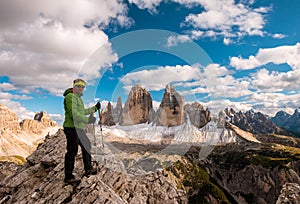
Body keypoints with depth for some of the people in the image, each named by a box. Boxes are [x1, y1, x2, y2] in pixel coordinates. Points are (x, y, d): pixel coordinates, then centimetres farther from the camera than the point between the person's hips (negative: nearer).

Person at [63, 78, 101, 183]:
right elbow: (73, 113, -25)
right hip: (72, 128, -11)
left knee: (86, 146, 19)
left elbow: (82, 112, 26)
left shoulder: (77, 98, 19)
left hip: (78, 128, 11)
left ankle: (88, 169, 33)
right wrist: (88, 120, -26)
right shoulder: (71, 97, -14)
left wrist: (95, 108, 25)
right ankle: (68, 177, 9)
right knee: (72, 151, -3)